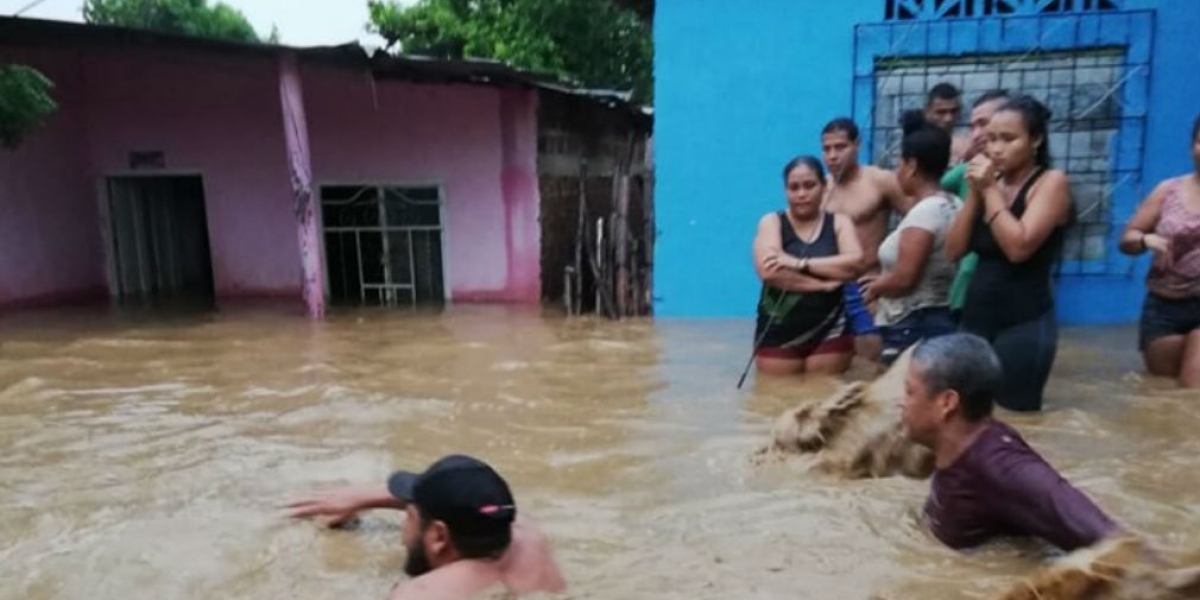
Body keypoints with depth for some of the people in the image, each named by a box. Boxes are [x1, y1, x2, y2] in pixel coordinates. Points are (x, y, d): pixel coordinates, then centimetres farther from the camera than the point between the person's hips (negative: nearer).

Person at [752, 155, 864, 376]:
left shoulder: (839, 223, 8)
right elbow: (768, 271, -15)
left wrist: (800, 263, -18)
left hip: (830, 332, 1)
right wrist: (823, 284, -15)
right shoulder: (772, 222, 2)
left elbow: (854, 264, -10)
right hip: (778, 333, -1)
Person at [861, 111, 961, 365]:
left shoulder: (924, 211, -18)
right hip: (940, 320, 10)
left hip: (914, 328, -10)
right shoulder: (953, 205, 10)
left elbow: (904, 278, -20)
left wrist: (875, 288, -2)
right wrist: (884, 279, 14)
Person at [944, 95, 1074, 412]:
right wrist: (975, 192, -5)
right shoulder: (992, 183, 11)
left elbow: (1018, 247, -21)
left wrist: (990, 190, -13)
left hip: (1024, 324, -6)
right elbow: (954, 250, 3)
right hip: (975, 317, 6)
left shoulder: (1052, 181, -6)